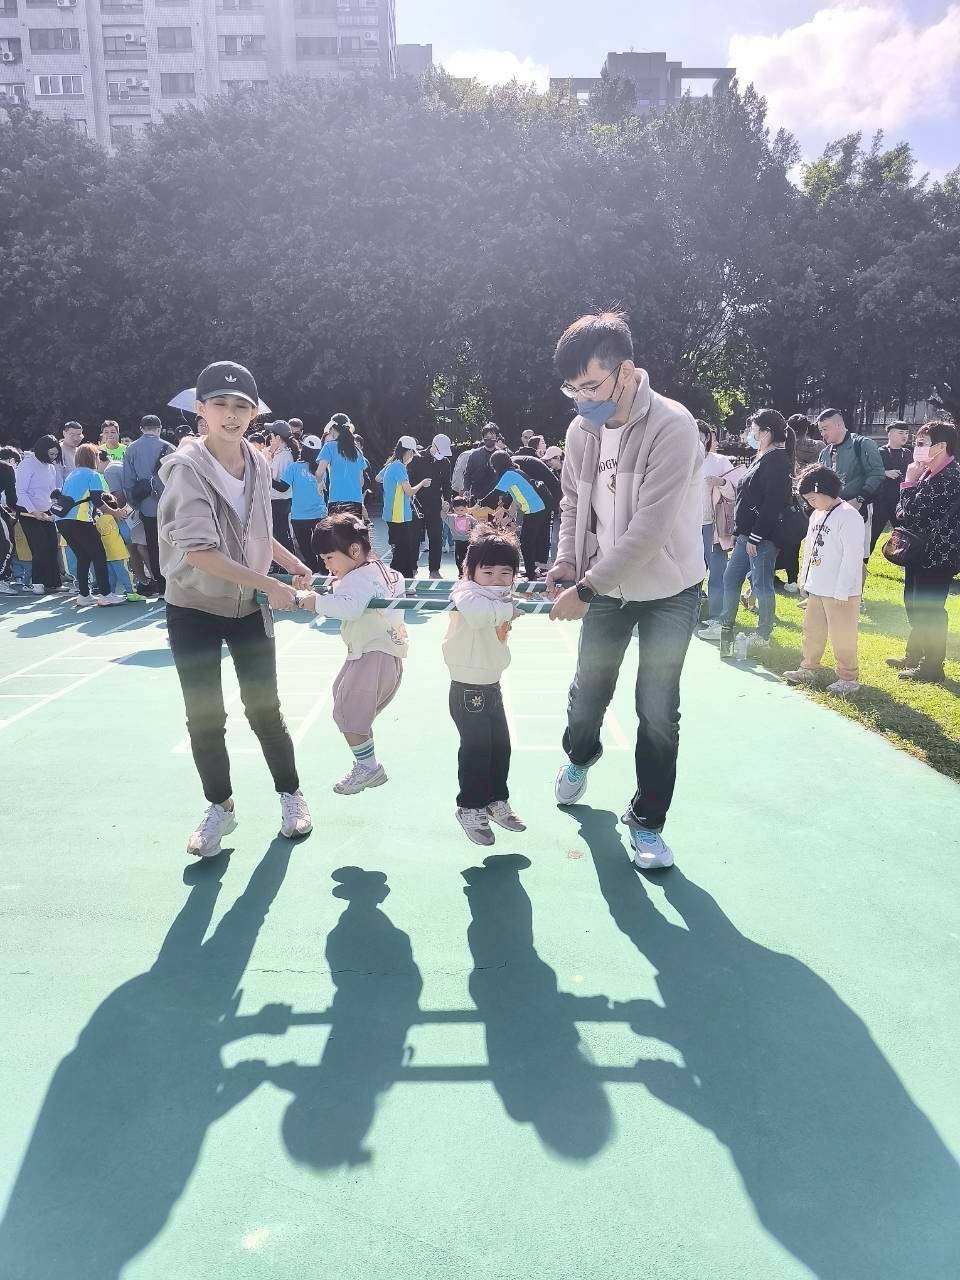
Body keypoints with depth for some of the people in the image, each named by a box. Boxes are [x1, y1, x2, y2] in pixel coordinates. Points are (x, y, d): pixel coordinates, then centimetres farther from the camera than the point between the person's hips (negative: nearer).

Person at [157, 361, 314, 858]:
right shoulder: (186, 467, -18)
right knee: (204, 718, 5)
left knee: (265, 709, 8)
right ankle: (220, 807, 25)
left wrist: (293, 562, 8)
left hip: (249, 608, 4)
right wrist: (270, 585, -27)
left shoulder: (259, 463, -1)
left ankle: (290, 793, 27)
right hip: (193, 610, -3)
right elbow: (198, 550, -27)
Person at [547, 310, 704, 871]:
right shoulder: (582, 429, -5)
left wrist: (584, 589, -28)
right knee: (589, 688, 14)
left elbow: (649, 530, -29)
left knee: (658, 710, -1)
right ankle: (580, 753, 47)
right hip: (607, 585, 5)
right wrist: (568, 558, -8)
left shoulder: (672, 427, -24)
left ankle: (648, 821, 17)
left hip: (668, 590, -4)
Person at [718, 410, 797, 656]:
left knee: (761, 584, -2)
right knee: (730, 578, 12)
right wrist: (737, 532, 19)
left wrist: (755, 537, -22)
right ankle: (726, 627, 20)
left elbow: (771, 504, -20)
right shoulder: (761, 460, 18)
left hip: (763, 536, -10)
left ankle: (763, 634, 10)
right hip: (747, 534, 10)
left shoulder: (776, 462, -13)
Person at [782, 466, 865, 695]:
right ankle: (809, 669, 31)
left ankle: (849, 678, 12)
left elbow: (852, 556, -19)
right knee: (812, 630, 17)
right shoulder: (817, 514, 10)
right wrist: (804, 580, 15)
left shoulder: (849, 517, -16)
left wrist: (841, 591, -19)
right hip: (816, 588, 8)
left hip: (840, 592, -8)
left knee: (842, 635, 1)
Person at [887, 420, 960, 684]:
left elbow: (915, 513, -23)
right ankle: (914, 656, 34)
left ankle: (932, 668, 7)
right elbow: (906, 513, 15)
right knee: (914, 604, 19)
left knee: (929, 609, -3)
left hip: (937, 555, -10)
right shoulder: (931, 473, 10)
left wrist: (910, 482, -15)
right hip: (921, 552, 10)